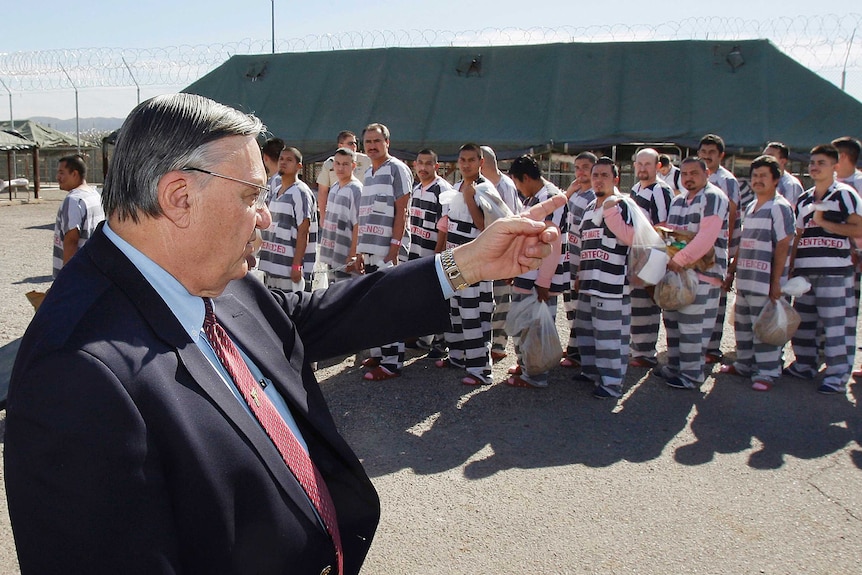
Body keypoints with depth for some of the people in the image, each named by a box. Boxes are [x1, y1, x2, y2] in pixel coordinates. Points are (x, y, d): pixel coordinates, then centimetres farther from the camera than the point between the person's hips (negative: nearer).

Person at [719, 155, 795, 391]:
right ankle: (744, 364, 28)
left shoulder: (780, 207, -8)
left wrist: (776, 282, -17)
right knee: (742, 324, 14)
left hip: (765, 281, -8)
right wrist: (732, 270, 18)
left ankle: (766, 372, 6)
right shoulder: (750, 208, 16)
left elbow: (783, 247, -13)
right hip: (745, 279, 8)